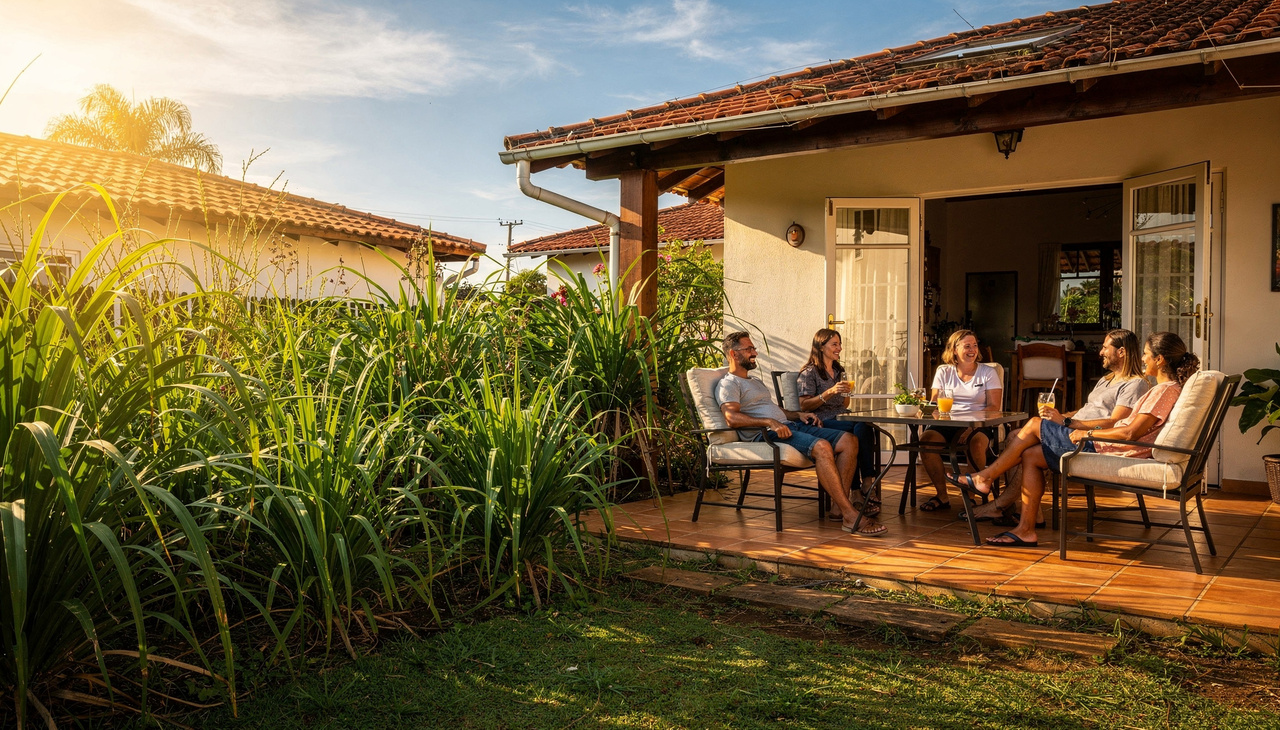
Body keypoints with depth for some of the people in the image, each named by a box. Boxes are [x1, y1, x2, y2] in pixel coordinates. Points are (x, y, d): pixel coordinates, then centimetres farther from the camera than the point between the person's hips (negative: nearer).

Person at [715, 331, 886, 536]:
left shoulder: (755, 382, 34)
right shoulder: (728, 384, 3)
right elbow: (732, 417, -15)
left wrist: (799, 415, 12)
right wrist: (770, 422, -26)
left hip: (788, 426, 9)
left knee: (848, 441, -9)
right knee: (821, 446, -33)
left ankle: (840, 507, -17)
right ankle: (850, 516, -33)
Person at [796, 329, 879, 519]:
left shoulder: (839, 371, 25)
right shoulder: (809, 372, 3)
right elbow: (804, 406, -7)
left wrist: (847, 392, 9)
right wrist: (830, 392, -15)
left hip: (842, 419, 6)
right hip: (823, 422, -6)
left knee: (863, 428, -32)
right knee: (862, 428, -33)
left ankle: (867, 486, -37)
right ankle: (866, 487, -31)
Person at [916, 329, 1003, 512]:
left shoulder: (988, 372, 7)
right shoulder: (943, 372, 15)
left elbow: (994, 407, -3)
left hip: (978, 424, -2)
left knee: (975, 442, -37)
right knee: (926, 439, -28)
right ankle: (942, 496, -14)